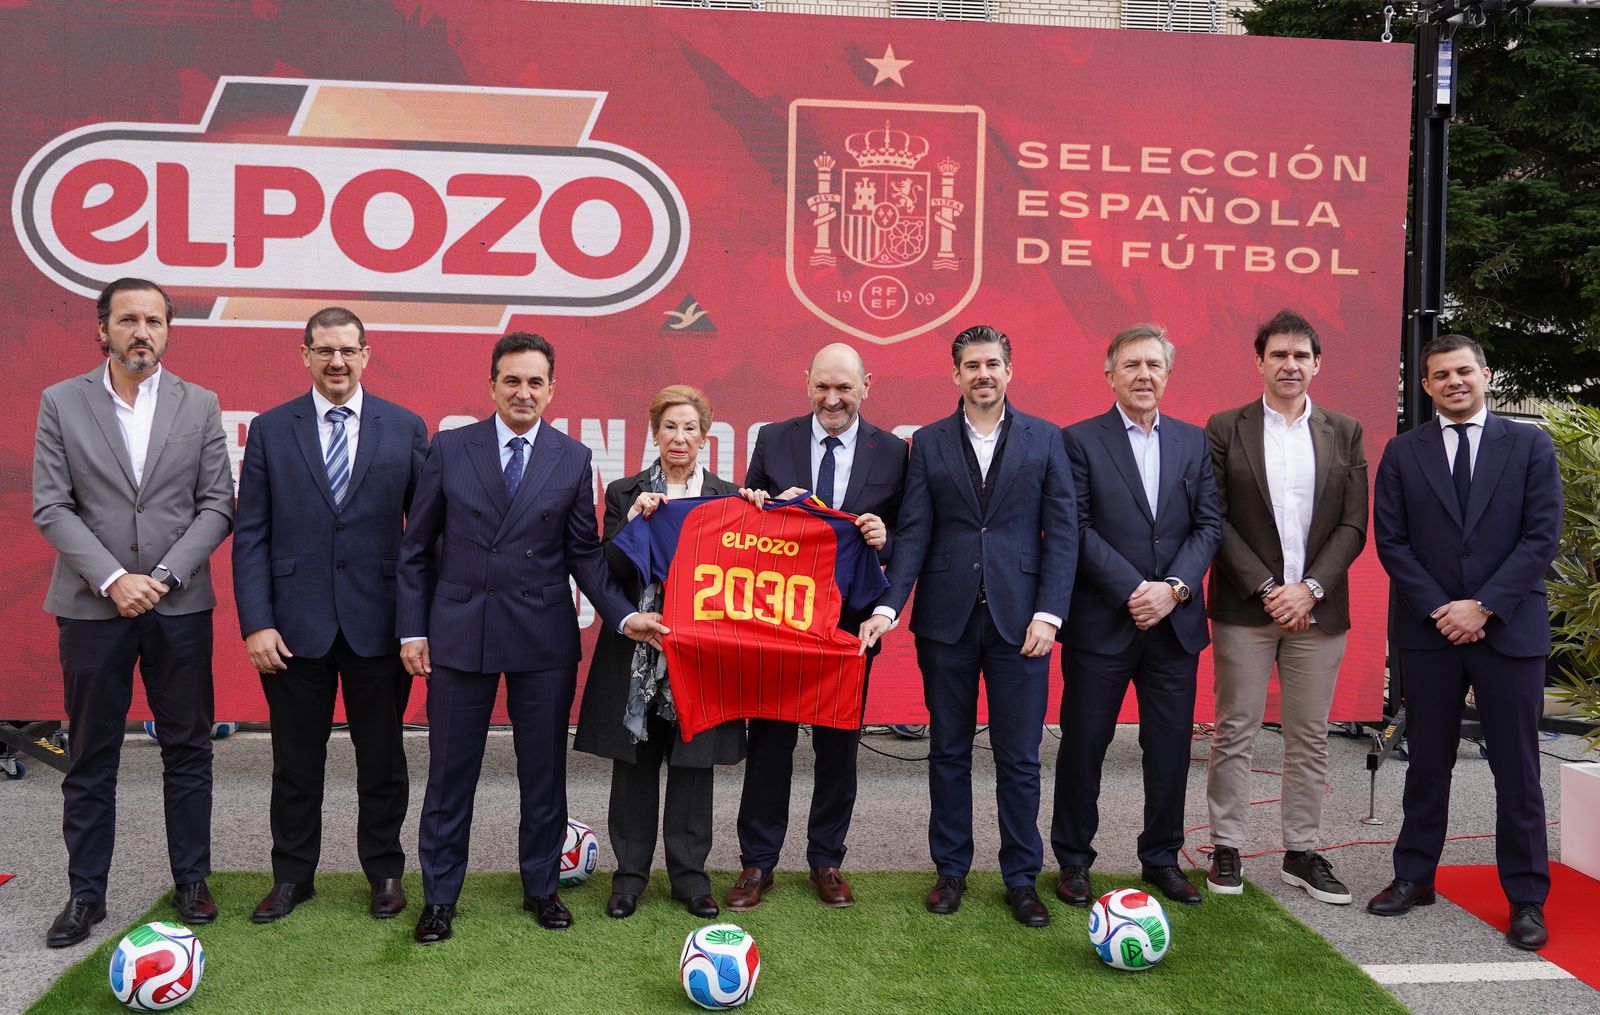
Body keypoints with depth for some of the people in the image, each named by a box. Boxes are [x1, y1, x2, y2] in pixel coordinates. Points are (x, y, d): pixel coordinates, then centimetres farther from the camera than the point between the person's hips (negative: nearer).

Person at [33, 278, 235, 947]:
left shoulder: (199, 405, 4)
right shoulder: (61, 403, 2)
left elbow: (217, 506, 0)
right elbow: (51, 508, -2)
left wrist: (164, 576, -11)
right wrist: (112, 580, -13)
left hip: (180, 604, 1)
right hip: (92, 605, 0)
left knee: (188, 749, 7)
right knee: (90, 758, 7)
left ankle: (191, 880, 20)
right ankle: (86, 893, 19)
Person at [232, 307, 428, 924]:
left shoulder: (406, 428, 2)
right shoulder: (269, 430, 4)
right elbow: (250, 534, 2)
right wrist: (256, 623, -7)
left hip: (378, 622, 0)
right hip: (296, 624, 1)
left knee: (383, 758, 11)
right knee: (296, 761, 11)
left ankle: (384, 871, 27)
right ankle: (293, 876, 28)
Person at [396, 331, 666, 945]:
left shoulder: (573, 459, 4)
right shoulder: (449, 449, 2)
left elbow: (584, 553, 4)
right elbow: (417, 548, 4)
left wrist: (623, 615, -8)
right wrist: (411, 629, -1)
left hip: (543, 639, 1)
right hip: (459, 634, 0)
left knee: (544, 772, 10)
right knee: (450, 774, 8)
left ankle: (541, 887, 28)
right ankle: (439, 896, 23)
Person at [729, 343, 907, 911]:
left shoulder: (891, 453, 1)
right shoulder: (772, 440, 2)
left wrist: (884, 540, -18)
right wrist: (774, 508, -14)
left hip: (849, 622, 0)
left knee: (838, 746, 11)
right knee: (769, 742, 7)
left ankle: (826, 861, 27)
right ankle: (757, 863, 20)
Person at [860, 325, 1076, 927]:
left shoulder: (1044, 440, 5)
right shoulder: (928, 443, 6)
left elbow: (1063, 532, 1)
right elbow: (913, 533, 1)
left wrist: (1049, 614, -8)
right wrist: (889, 607, -11)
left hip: (1019, 620, -1)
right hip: (946, 618, 1)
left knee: (1019, 758, 5)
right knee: (948, 752, 10)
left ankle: (1021, 877, 19)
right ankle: (951, 870, 24)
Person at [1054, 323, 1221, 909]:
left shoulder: (1193, 443, 10)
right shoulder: (1080, 440, -2)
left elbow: (1208, 526, 5)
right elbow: (1078, 528, -9)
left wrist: (1174, 588, -10)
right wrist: (1133, 590, -14)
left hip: (1175, 621, 4)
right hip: (1101, 622, -3)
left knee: (1171, 745, 9)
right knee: (1084, 743, 5)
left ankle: (1162, 857, 25)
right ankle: (1073, 859, 19)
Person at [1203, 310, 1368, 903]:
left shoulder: (1345, 433, 8)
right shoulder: (1226, 429, 1)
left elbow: (1353, 525, 3)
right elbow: (1215, 519, -4)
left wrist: (1310, 587, -10)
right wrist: (1264, 588, -12)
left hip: (1317, 609, 3)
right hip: (1245, 609, -2)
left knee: (1310, 737, 9)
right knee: (1235, 732, 3)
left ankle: (1302, 853, 19)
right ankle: (1226, 849, 12)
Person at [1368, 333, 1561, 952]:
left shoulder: (1530, 446, 3)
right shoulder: (1403, 453, 6)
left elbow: (1542, 536, -4)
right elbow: (1390, 540, 1)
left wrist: (1482, 606, -12)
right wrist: (1439, 609, -9)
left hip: (1509, 628, -1)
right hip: (1428, 631, 1)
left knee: (1517, 768, 4)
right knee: (1427, 762, 10)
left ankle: (1526, 897, 14)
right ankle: (1415, 877, 22)